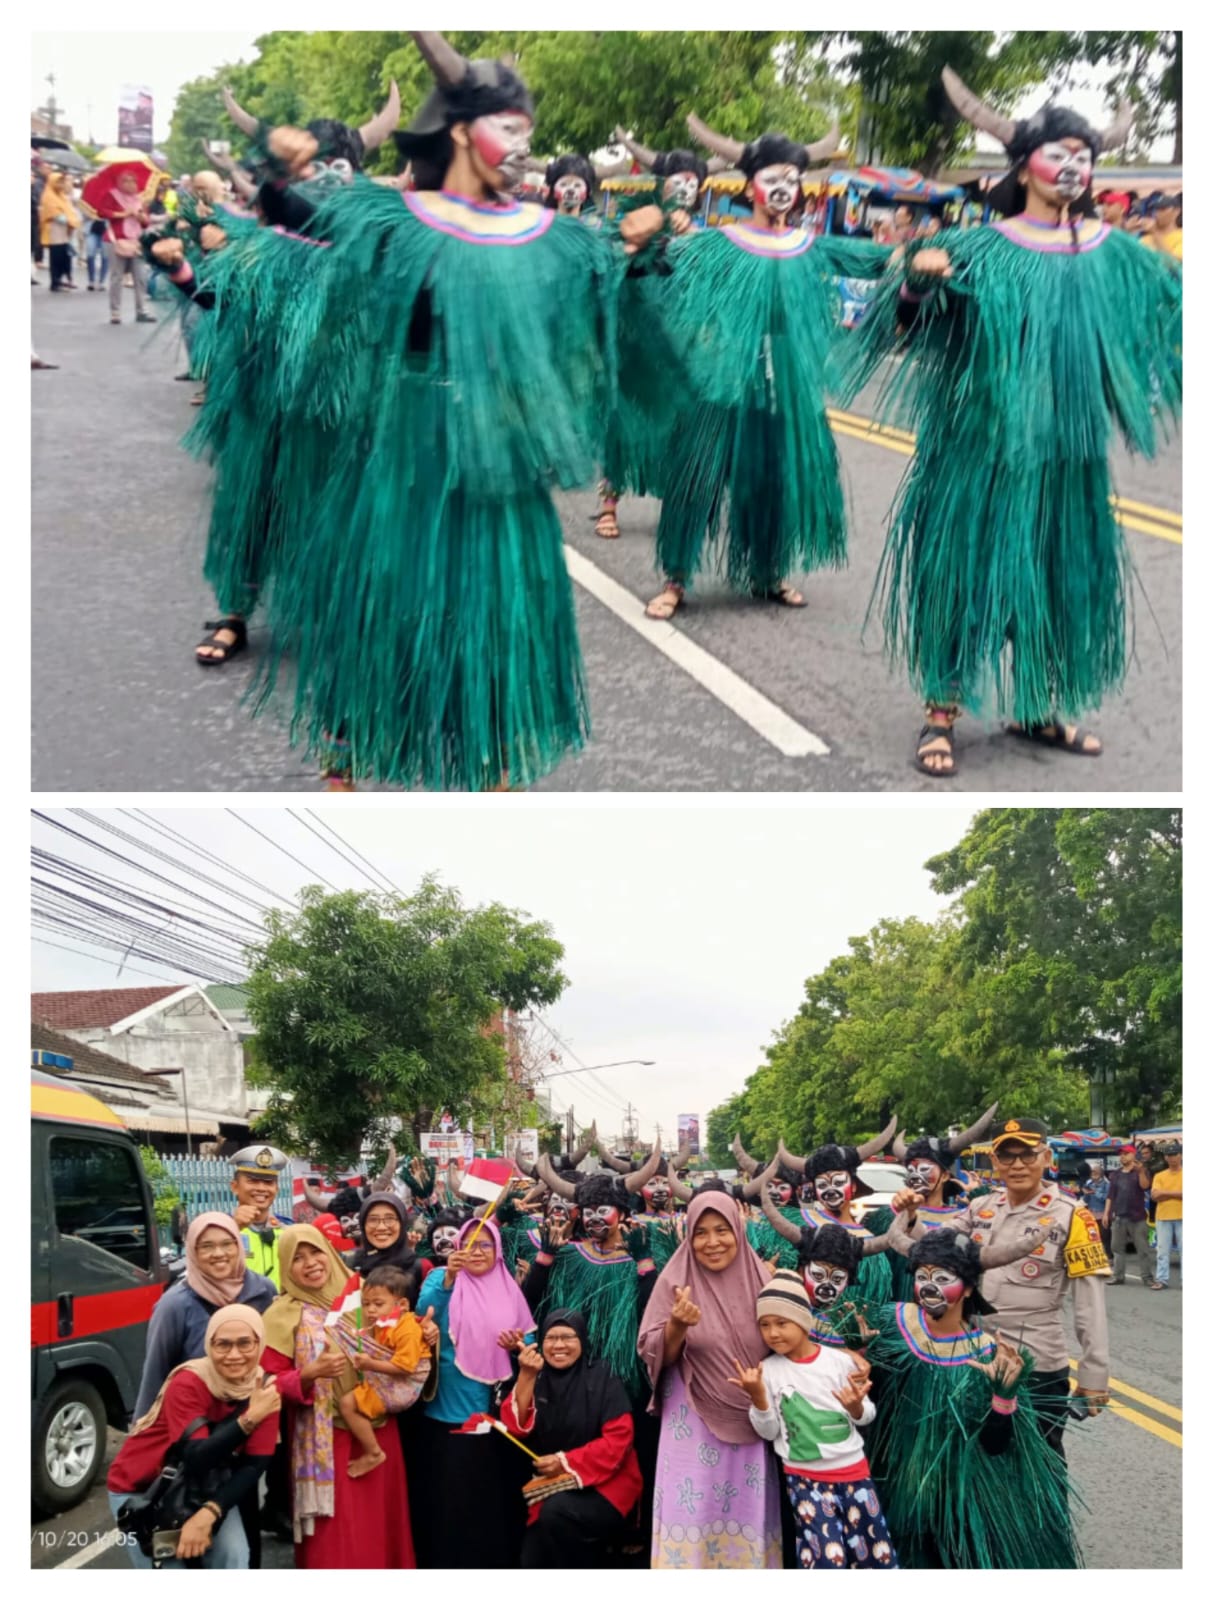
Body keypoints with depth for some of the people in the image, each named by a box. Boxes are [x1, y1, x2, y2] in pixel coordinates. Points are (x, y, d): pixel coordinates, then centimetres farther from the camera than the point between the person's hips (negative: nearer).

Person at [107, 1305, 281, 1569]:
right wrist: (249, 1419, -43)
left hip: (200, 1488, 4)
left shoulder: (264, 1388, -14)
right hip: (140, 1489, -4)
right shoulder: (188, 1384, -28)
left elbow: (255, 1465, -16)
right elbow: (196, 1460, -36)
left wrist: (209, 1513, -29)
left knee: (234, 1558, -16)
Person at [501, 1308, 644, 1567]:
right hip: (550, 1484, 3)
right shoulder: (537, 1378, 3)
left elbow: (619, 1440, -13)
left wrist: (567, 1462, -19)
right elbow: (516, 1428, -10)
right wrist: (526, 1376, -22)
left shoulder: (601, 1378, -7)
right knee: (533, 1560, -16)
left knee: (557, 1512, -30)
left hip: (603, 1483, -3)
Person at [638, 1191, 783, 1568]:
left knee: (747, 1517, 6)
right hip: (694, 1423, -2)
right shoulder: (676, 1280, -4)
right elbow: (656, 1354, -7)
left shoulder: (757, 1278, 3)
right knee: (691, 1515, -5)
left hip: (749, 1424, 2)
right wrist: (677, 1325, -25)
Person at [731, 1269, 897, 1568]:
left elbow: (866, 1416, 4)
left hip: (853, 1470, 1)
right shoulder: (768, 1370, -5)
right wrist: (758, 1396, -19)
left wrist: (856, 1406, -18)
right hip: (804, 1477, -1)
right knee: (827, 1557, -10)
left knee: (879, 1554, 8)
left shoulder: (840, 1361, -5)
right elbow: (769, 1431, -2)